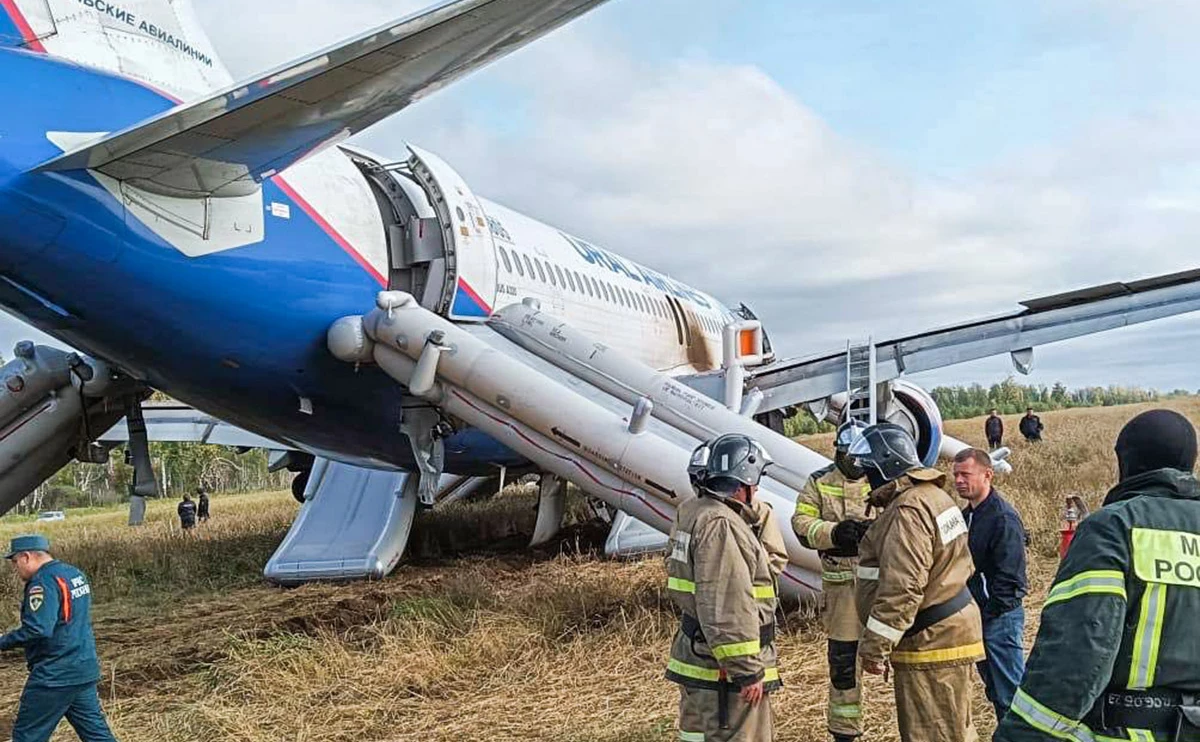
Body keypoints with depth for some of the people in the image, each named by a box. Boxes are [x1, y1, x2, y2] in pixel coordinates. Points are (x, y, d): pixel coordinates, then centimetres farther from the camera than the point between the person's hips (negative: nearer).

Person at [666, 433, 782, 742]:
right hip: (723, 670, -10)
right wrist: (747, 672, -21)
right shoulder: (721, 525, -22)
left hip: (697, 659, 10)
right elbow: (727, 610, -25)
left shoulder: (691, 512, 10)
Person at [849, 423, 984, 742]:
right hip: (950, 629, 11)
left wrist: (874, 648, -21)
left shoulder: (907, 511, -21)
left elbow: (901, 589, -27)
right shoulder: (933, 495, 13)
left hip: (930, 642, -11)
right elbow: (960, 564, 21)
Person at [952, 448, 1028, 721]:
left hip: (1000, 617, -9)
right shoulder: (967, 515, 10)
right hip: (977, 615, 9)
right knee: (994, 688, 18)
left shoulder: (1004, 518, -18)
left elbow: (1008, 576, -20)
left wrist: (988, 614, -18)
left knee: (1009, 691, -2)